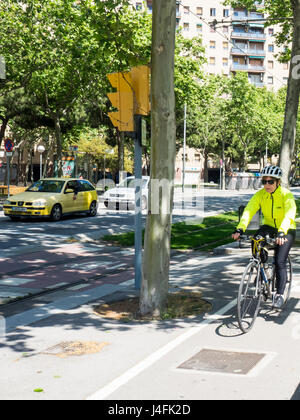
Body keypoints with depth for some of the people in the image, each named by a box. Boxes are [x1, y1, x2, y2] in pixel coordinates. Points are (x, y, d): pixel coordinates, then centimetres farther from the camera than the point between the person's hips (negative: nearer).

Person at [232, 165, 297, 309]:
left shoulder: (286, 195, -22)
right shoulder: (260, 195, -12)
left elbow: (289, 215, -36)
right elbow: (248, 211, -23)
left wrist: (281, 233, -53)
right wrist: (240, 229, -39)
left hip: (286, 231, -3)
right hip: (269, 226, 4)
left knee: (279, 262, -15)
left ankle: (279, 294, 0)